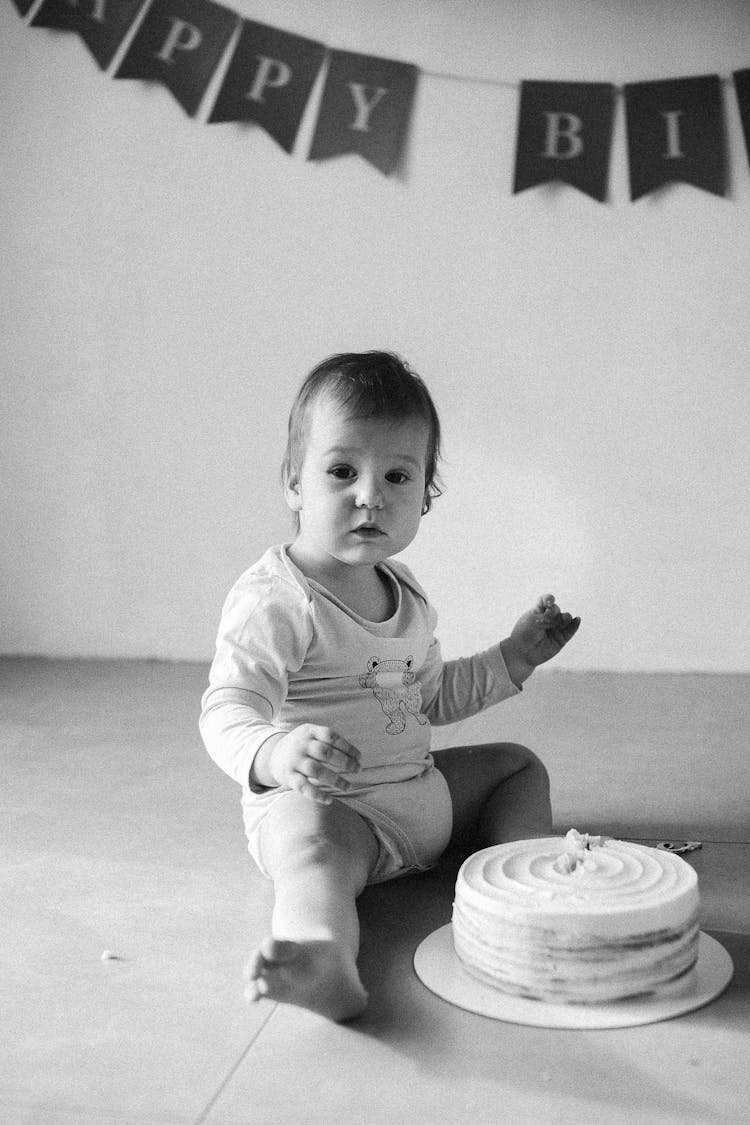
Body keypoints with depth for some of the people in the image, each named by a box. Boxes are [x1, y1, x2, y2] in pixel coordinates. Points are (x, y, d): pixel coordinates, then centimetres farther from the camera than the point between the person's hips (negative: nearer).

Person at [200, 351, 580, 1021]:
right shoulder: (273, 600, -19)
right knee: (318, 842, -40)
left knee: (518, 764, 17)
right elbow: (228, 712, -30)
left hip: (419, 790, 9)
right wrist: (277, 753, -52)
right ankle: (325, 962, -65)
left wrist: (514, 657, 17)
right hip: (314, 803, -9)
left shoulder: (405, 593, 10)